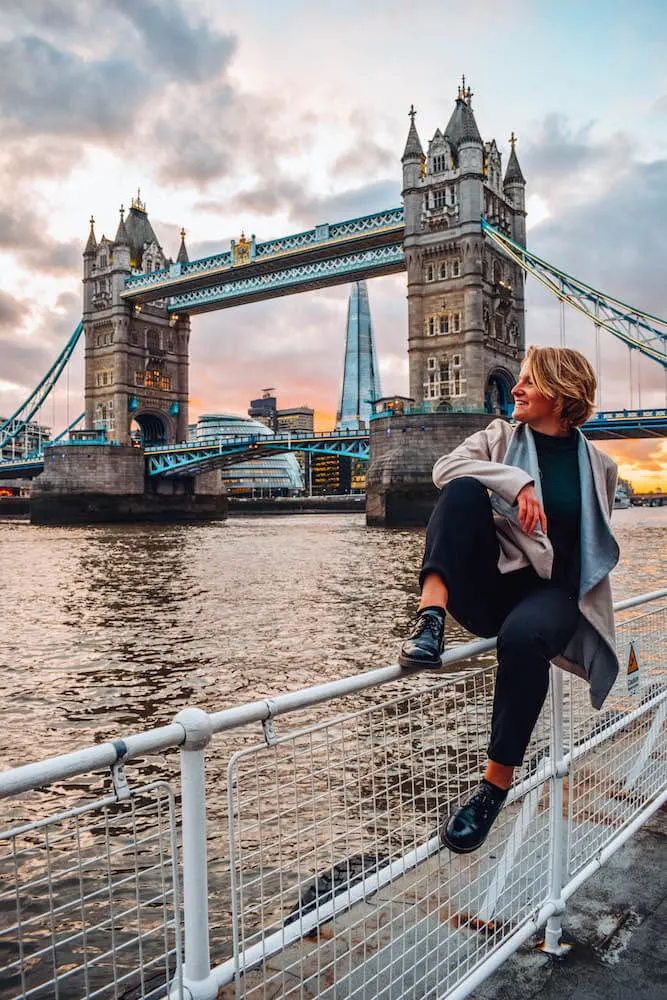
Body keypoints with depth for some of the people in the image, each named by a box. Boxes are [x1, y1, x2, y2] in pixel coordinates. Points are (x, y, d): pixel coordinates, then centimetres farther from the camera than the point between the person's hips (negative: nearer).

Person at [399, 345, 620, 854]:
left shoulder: (598, 465, 13)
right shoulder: (500, 436, 12)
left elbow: (599, 545, 25)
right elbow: (446, 467, -8)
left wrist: (584, 604, 17)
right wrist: (517, 482, -20)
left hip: (551, 591, 0)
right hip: (488, 583, 1)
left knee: (522, 636, -37)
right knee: (466, 488, -25)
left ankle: (496, 783, -22)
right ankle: (431, 614, -39)